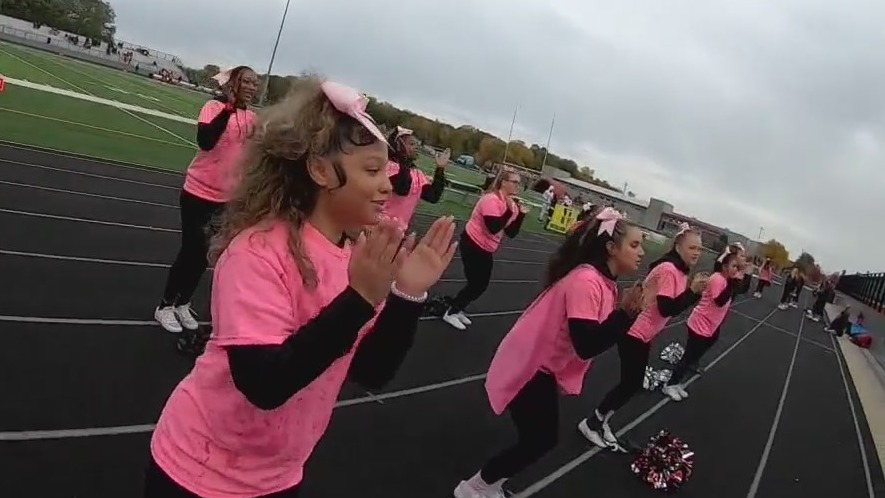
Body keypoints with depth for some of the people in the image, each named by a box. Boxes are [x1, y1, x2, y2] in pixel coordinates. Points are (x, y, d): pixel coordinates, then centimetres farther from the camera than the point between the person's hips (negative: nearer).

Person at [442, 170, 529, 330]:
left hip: (486, 249, 9)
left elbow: (511, 233, 3)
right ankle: (450, 313, 11)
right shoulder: (491, 200, -23)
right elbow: (494, 228, -32)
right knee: (476, 284, -4)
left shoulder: (511, 203, 4)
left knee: (481, 284, 13)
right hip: (473, 245, -9)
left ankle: (456, 309, 29)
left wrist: (521, 214, -8)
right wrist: (510, 211, -30)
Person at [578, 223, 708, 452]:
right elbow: (667, 309, -27)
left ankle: (599, 422, 24)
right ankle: (592, 423, 11)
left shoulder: (679, 271, 6)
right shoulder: (668, 270, -23)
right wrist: (692, 290, -29)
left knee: (632, 384, 14)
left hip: (644, 336, 10)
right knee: (630, 384, -3)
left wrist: (696, 291, -4)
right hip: (635, 335, -10)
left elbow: (674, 306, 7)